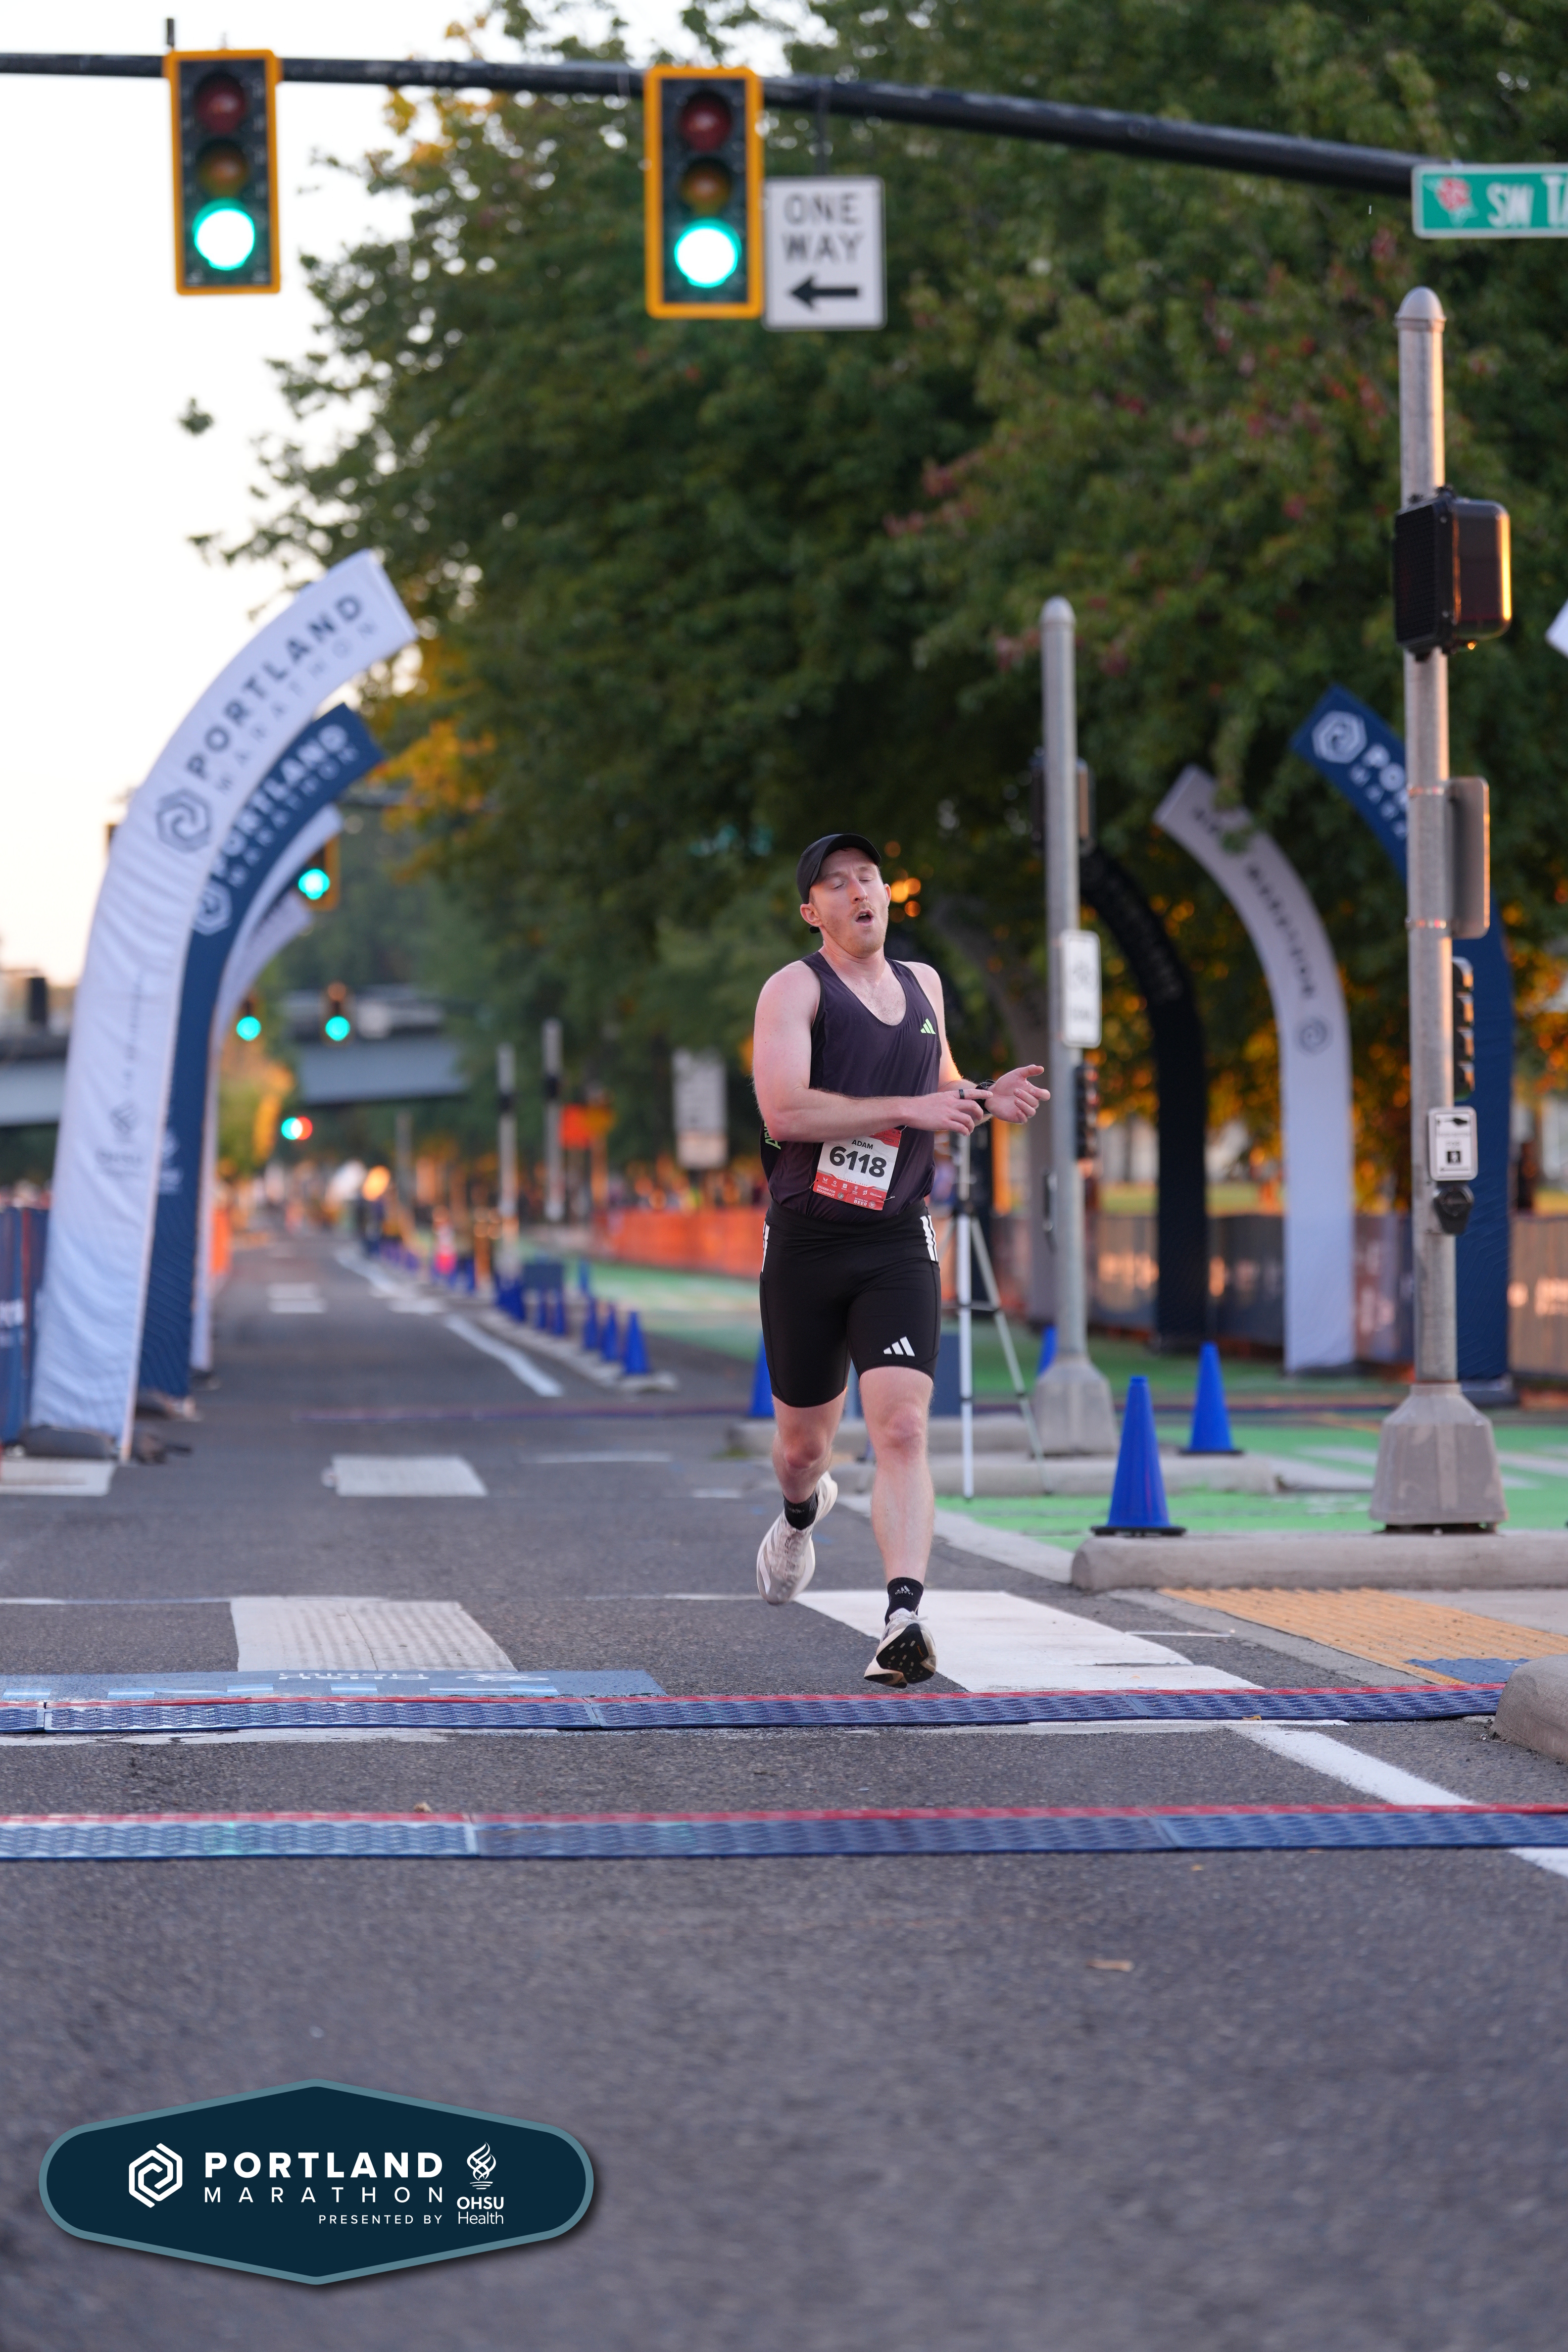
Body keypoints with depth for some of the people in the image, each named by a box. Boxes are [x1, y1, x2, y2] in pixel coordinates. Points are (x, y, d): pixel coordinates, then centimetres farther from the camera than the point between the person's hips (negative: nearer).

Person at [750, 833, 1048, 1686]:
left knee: (902, 1429, -17)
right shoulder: (795, 988, -5)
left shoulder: (923, 985, 13)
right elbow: (784, 1111, -20)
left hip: (897, 1245, 2)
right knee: (804, 1444, 12)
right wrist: (911, 1109, -20)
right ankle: (803, 1512, 49)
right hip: (805, 1242, -2)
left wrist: (985, 1099, 7)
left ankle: (904, 1620, -25)